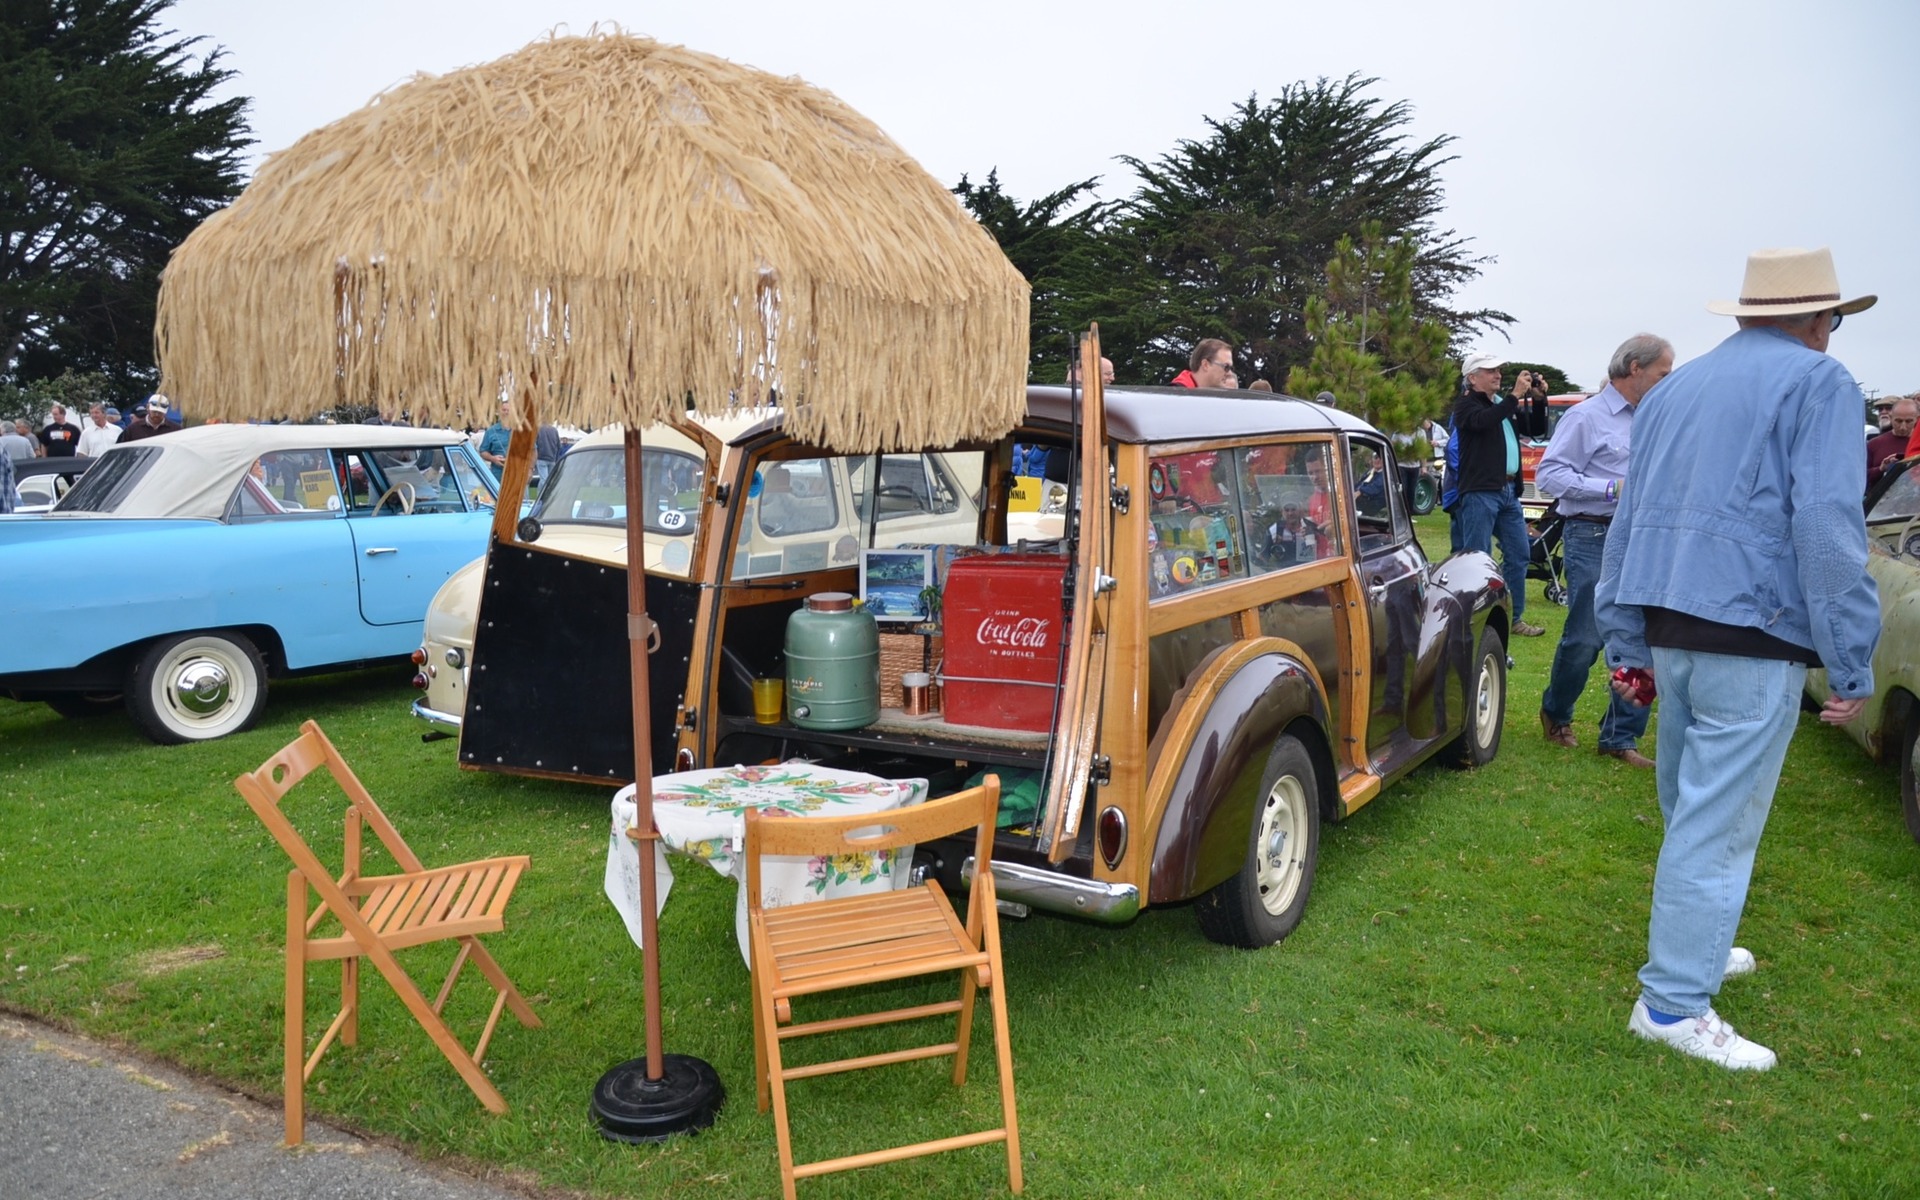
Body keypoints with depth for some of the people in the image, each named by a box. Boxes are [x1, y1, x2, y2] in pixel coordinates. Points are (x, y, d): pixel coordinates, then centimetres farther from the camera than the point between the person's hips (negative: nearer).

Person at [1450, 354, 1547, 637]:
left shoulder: (1501, 404, 22)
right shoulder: (1466, 404, -2)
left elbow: (1536, 429, 25)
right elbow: (1483, 421, -24)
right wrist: (1516, 395, -23)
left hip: (1508, 491, 8)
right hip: (1479, 493, -8)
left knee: (1519, 555, 10)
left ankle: (1513, 618, 19)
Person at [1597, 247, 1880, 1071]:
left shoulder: (1674, 389, 18)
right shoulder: (1820, 383, -3)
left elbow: (1628, 522, 17)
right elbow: (1827, 527, -15)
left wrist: (1628, 645, 19)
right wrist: (1852, 664, -11)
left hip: (1668, 627, 7)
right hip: (1753, 633, -7)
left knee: (1692, 807, 22)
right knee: (1719, 822, -3)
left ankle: (1691, 945, 36)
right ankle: (1674, 1003, 1)